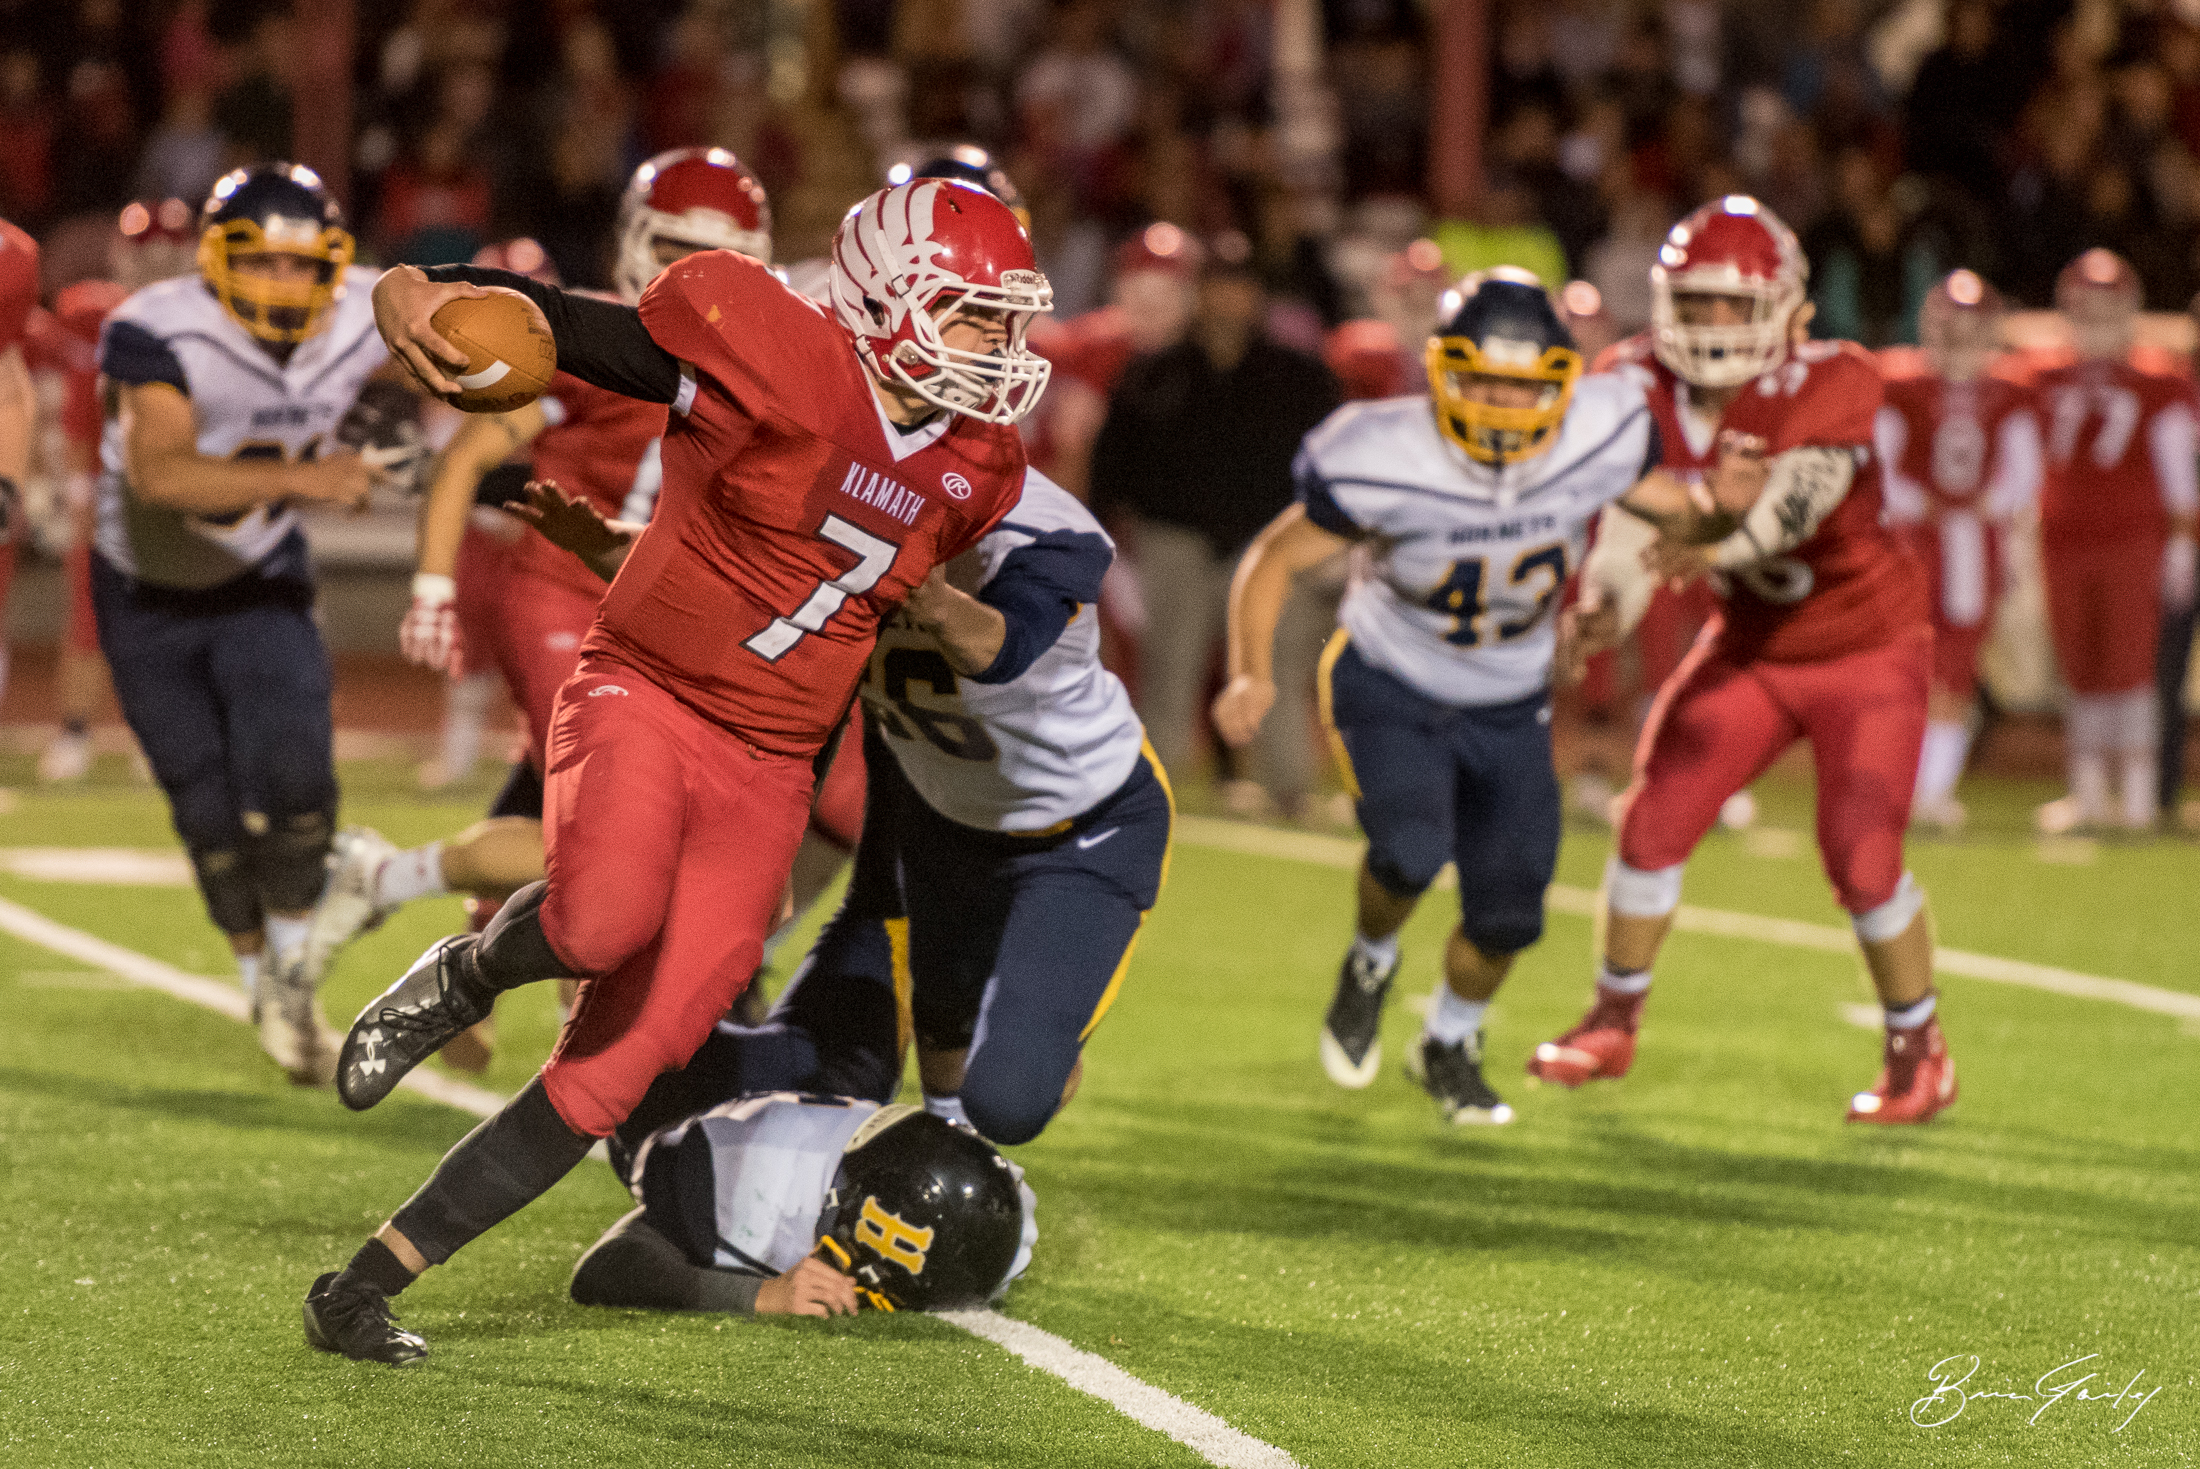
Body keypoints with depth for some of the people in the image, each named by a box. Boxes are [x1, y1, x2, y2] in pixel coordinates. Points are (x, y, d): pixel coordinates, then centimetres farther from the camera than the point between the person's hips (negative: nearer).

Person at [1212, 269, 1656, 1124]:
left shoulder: (1600, 441, -20)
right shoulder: (1386, 463, -29)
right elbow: (1275, 559, -16)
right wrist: (1251, 674, -29)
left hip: (1509, 707, 3)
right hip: (1388, 689, -3)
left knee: (1508, 914, 3)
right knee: (1411, 851, -27)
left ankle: (1451, 1044, 36)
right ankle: (1371, 965, 9)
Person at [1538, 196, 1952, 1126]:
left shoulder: (1829, 386, -26)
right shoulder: (1645, 389, -11)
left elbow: (1802, 492, -43)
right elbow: (1634, 517, -18)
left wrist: (1721, 550, -62)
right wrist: (1600, 610, -38)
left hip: (1868, 649, -5)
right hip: (1751, 647, 5)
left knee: (1862, 862, -12)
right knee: (1654, 823, -1)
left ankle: (1919, 1056, 9)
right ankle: (1614, 1023, 21)